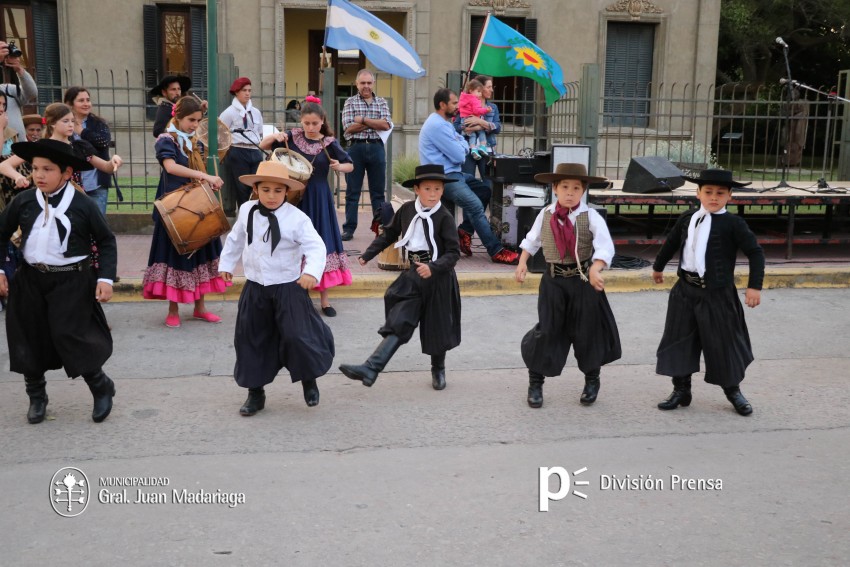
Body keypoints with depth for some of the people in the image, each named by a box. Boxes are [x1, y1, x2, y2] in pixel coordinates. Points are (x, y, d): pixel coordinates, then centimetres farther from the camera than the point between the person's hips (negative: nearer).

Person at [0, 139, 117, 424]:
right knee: (29, 338, 9)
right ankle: (36, 396, 28)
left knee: (70, 336, -9)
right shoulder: (24, 201, -1)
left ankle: (102, 387, 13)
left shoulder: (83, 205, -10)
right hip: (30, 279, 5)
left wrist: (106, 278, -9)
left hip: (71, 280, -4)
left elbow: (107, 242, -1)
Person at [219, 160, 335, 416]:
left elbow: (316, 246, -23)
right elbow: (235, 239, 18)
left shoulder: (297, 218, -16)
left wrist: (312, 271, -41)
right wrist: (226, 263, 27)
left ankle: (309, 380, 20)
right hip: (255, 288, 5)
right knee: (251, 339, 8)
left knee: (297, 335, -10)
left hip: (288, 287, -4)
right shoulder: (246, 211, 0)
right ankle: (255, 392, 23)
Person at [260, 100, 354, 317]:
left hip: (319, 200, -1)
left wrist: (339, 167, -15)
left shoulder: (329, 143, -4)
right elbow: (263, 146, 5)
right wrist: (275, 137, -14)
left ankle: (324, 299, 14)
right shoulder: (293, 137, -1)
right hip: (295, 197, 1)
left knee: (321, 243, 3)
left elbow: (350, 165, 6)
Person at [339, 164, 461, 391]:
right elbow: (389, 234, 15)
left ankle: (438, 369, 33)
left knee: (437, 326, 9)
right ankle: (370, 369, -16)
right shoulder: (407, 210, 1)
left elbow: (454, 253, -15)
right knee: (398, 323, -6)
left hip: (438, 277, -3)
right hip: (414, 274, 3)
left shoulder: (445, 217, -12)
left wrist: (433, 268, -30)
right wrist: (368, 254, 11)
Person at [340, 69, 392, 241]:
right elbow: (348, 128, -7)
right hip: (356, 148, -1)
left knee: (378, 190, 6)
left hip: (376, 147, 1)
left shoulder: (381, 102, 10)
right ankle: (349, 228, 7)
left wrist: (362, 120, -9)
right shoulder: (350, 103, 6)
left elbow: (386, 125, -5)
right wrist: (374, 123, -7)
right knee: (352, 191, 2)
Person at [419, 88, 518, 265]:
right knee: (475, 205, -24)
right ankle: (496, 251, -23)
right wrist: (461, 148, 4)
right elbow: (459, 156, -18)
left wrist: (461, 146, -7)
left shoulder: (444, 123, 18)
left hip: (452, 173, 11)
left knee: (484, 190, 9)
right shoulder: (437, 125, -16)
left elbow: (464, 147, 16)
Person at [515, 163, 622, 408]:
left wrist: (595, 269, -37)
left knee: (586, 331, 9)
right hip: (553, 280, 1)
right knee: (546, 330, 2)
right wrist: (523, 262, 6)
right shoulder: (545, 215, -1)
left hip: (583, 280, -1)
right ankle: (535, 382, 17)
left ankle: (592, 380, 32)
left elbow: (605, 246, -21)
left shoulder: (591, 217, -11)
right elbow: (532, 240, 17)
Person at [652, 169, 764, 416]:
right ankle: (681, 390, 20)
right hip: (685, 290, 5)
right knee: (679, 340, 8)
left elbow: (755, 252, -11)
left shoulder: (733, 224, -9)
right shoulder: (687, 219, 6)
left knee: (723, 343, 4)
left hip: (717, 294, -5)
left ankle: (733, 391, 24)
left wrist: (754, 286, -18)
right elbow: (671, 243, 22)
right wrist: (658, 266, 34)